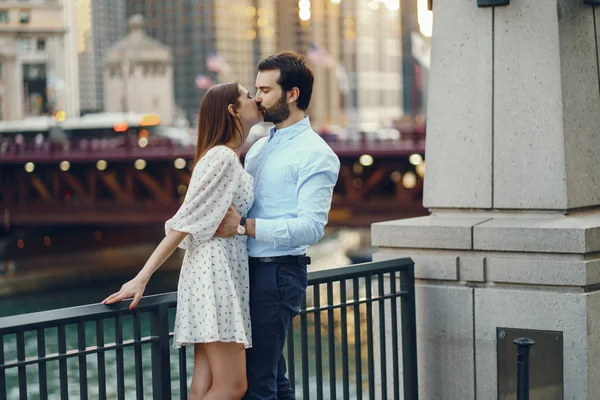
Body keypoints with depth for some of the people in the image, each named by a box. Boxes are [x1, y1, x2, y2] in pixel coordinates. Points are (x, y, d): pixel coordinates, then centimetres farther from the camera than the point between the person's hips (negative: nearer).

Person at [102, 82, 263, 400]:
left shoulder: (231, 158, 18)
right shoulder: (222, 158, -11)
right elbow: (184, 223, -15)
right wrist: (142, 278, -16)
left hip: (226, 271, 9)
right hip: (217, 270, -9)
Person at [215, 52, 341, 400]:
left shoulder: (316, 155, -10)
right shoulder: (260, 147, 17)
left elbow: (311, 227, -21)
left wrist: (244, 225, -25)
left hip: (279, 274, -9)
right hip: (250, 268, 9)